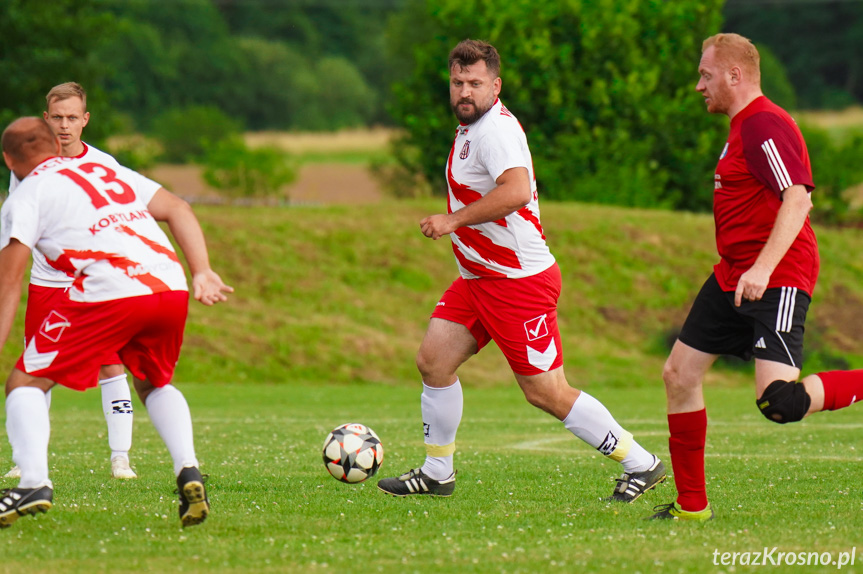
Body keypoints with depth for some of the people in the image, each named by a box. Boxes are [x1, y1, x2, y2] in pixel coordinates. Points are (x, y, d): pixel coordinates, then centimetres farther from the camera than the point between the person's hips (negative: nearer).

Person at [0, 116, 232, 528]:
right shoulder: (109, 171, 29)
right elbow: (179, 210, 21)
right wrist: (202, 273, 14)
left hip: (108, 293, -5)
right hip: (171, 286, 5)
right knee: (155, 384, 30)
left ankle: (33, 481, -13)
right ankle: (188, 471, 8)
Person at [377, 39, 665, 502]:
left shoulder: (495, 129, -20)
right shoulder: (471, 125, 11)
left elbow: (516, 191, -37)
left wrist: (453, 220, -31)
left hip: (520, 281, -10)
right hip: (478, 278, 10)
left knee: (546, 393, -5)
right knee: (433, 360, 3)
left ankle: (640, 464, 5)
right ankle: (437, 473, 14)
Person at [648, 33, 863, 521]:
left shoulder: (766, 124, -15)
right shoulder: (742, 127, 17)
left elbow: (797, 198, -26)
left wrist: (763, 267, -34)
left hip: (777, 281, -11)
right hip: (733, 276, 11)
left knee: (778, 402, -23)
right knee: (679, 374, 8)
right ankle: (692, 504, 16)